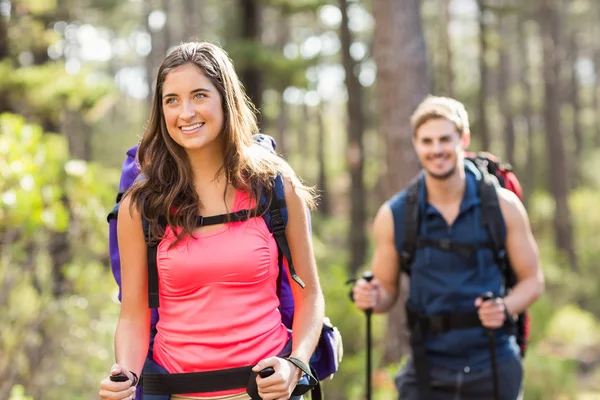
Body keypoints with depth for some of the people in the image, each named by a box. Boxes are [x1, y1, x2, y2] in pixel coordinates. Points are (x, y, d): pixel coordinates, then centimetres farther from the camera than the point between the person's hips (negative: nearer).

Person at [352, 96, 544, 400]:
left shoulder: (503, 205, -4)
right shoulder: (393, 216, -2)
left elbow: (532, 280, 3)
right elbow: (387, 290, 7)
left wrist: (505, 307, -16)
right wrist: (372, 298, -15)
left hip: (493, 367, 0)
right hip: (427, 372, 0)